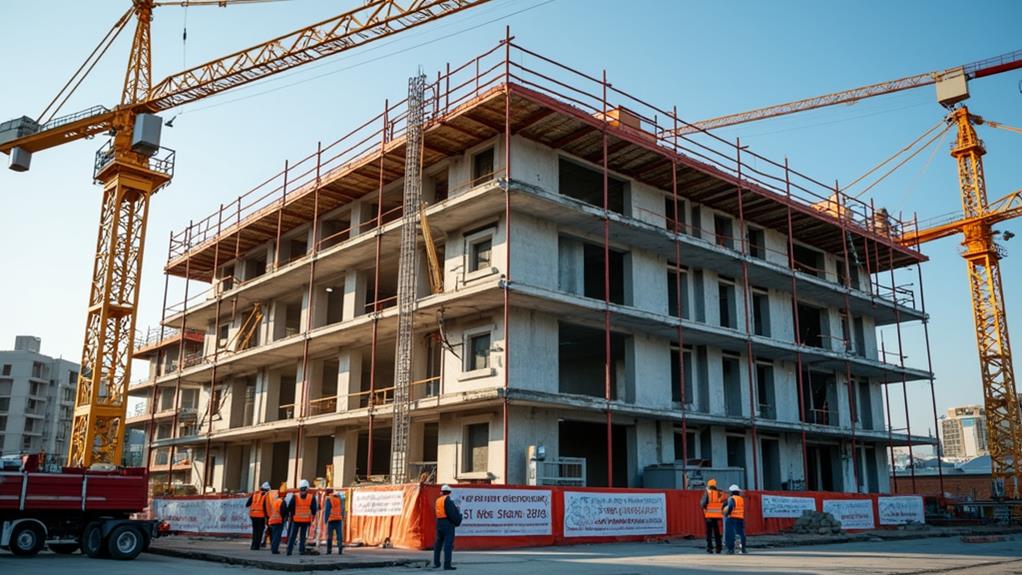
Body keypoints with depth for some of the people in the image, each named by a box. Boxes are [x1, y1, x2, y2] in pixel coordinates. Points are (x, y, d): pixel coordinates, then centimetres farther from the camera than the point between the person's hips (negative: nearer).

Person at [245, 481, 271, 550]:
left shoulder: (254, 494, 8)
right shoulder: (265, 495, -5)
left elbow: (247, 504, 9)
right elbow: (265, 507, -10)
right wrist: (267, 516, -2)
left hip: (253, 514, 5)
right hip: (261, 515, -5)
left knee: (255, 529, 17)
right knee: (260, 530, 3)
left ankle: (253, 545, 16)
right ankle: (256, 546, -3)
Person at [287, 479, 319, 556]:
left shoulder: (295, 497, -3)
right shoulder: (312, 497, -2)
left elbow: (290, 509, -1)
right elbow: (314, 509, 1)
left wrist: (290, 516, 14)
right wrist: (312, 518, 14)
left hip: (296, 520, -1)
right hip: (306, 520, 1)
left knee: (292, 536, 7)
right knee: (303, 536, 8)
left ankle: (289, 550, 3)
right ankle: (301, 551, 4)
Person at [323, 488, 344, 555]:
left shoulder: (328, 499, -6)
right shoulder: (339, 498, 10)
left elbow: (327, 510, -9)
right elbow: (342, 509, 12)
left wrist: (326, 520, -6)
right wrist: (342, 517, 18)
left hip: (331, 519, -4)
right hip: (339, 519, 4)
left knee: (330, 535, 6)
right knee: (339, 533, 1)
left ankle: (329, 550, 10)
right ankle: (340, 545, -17)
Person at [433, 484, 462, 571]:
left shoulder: (438, 500, 13)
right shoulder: (448, 499, -11)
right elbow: (452, 512, -17)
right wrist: (457, 521, -5)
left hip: (439, 523, 8)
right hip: (448, 523, -8)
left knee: (438, 543, 17)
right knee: (448, 544, -7)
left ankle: (436, 563, 25)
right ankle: (447, 565, -10)